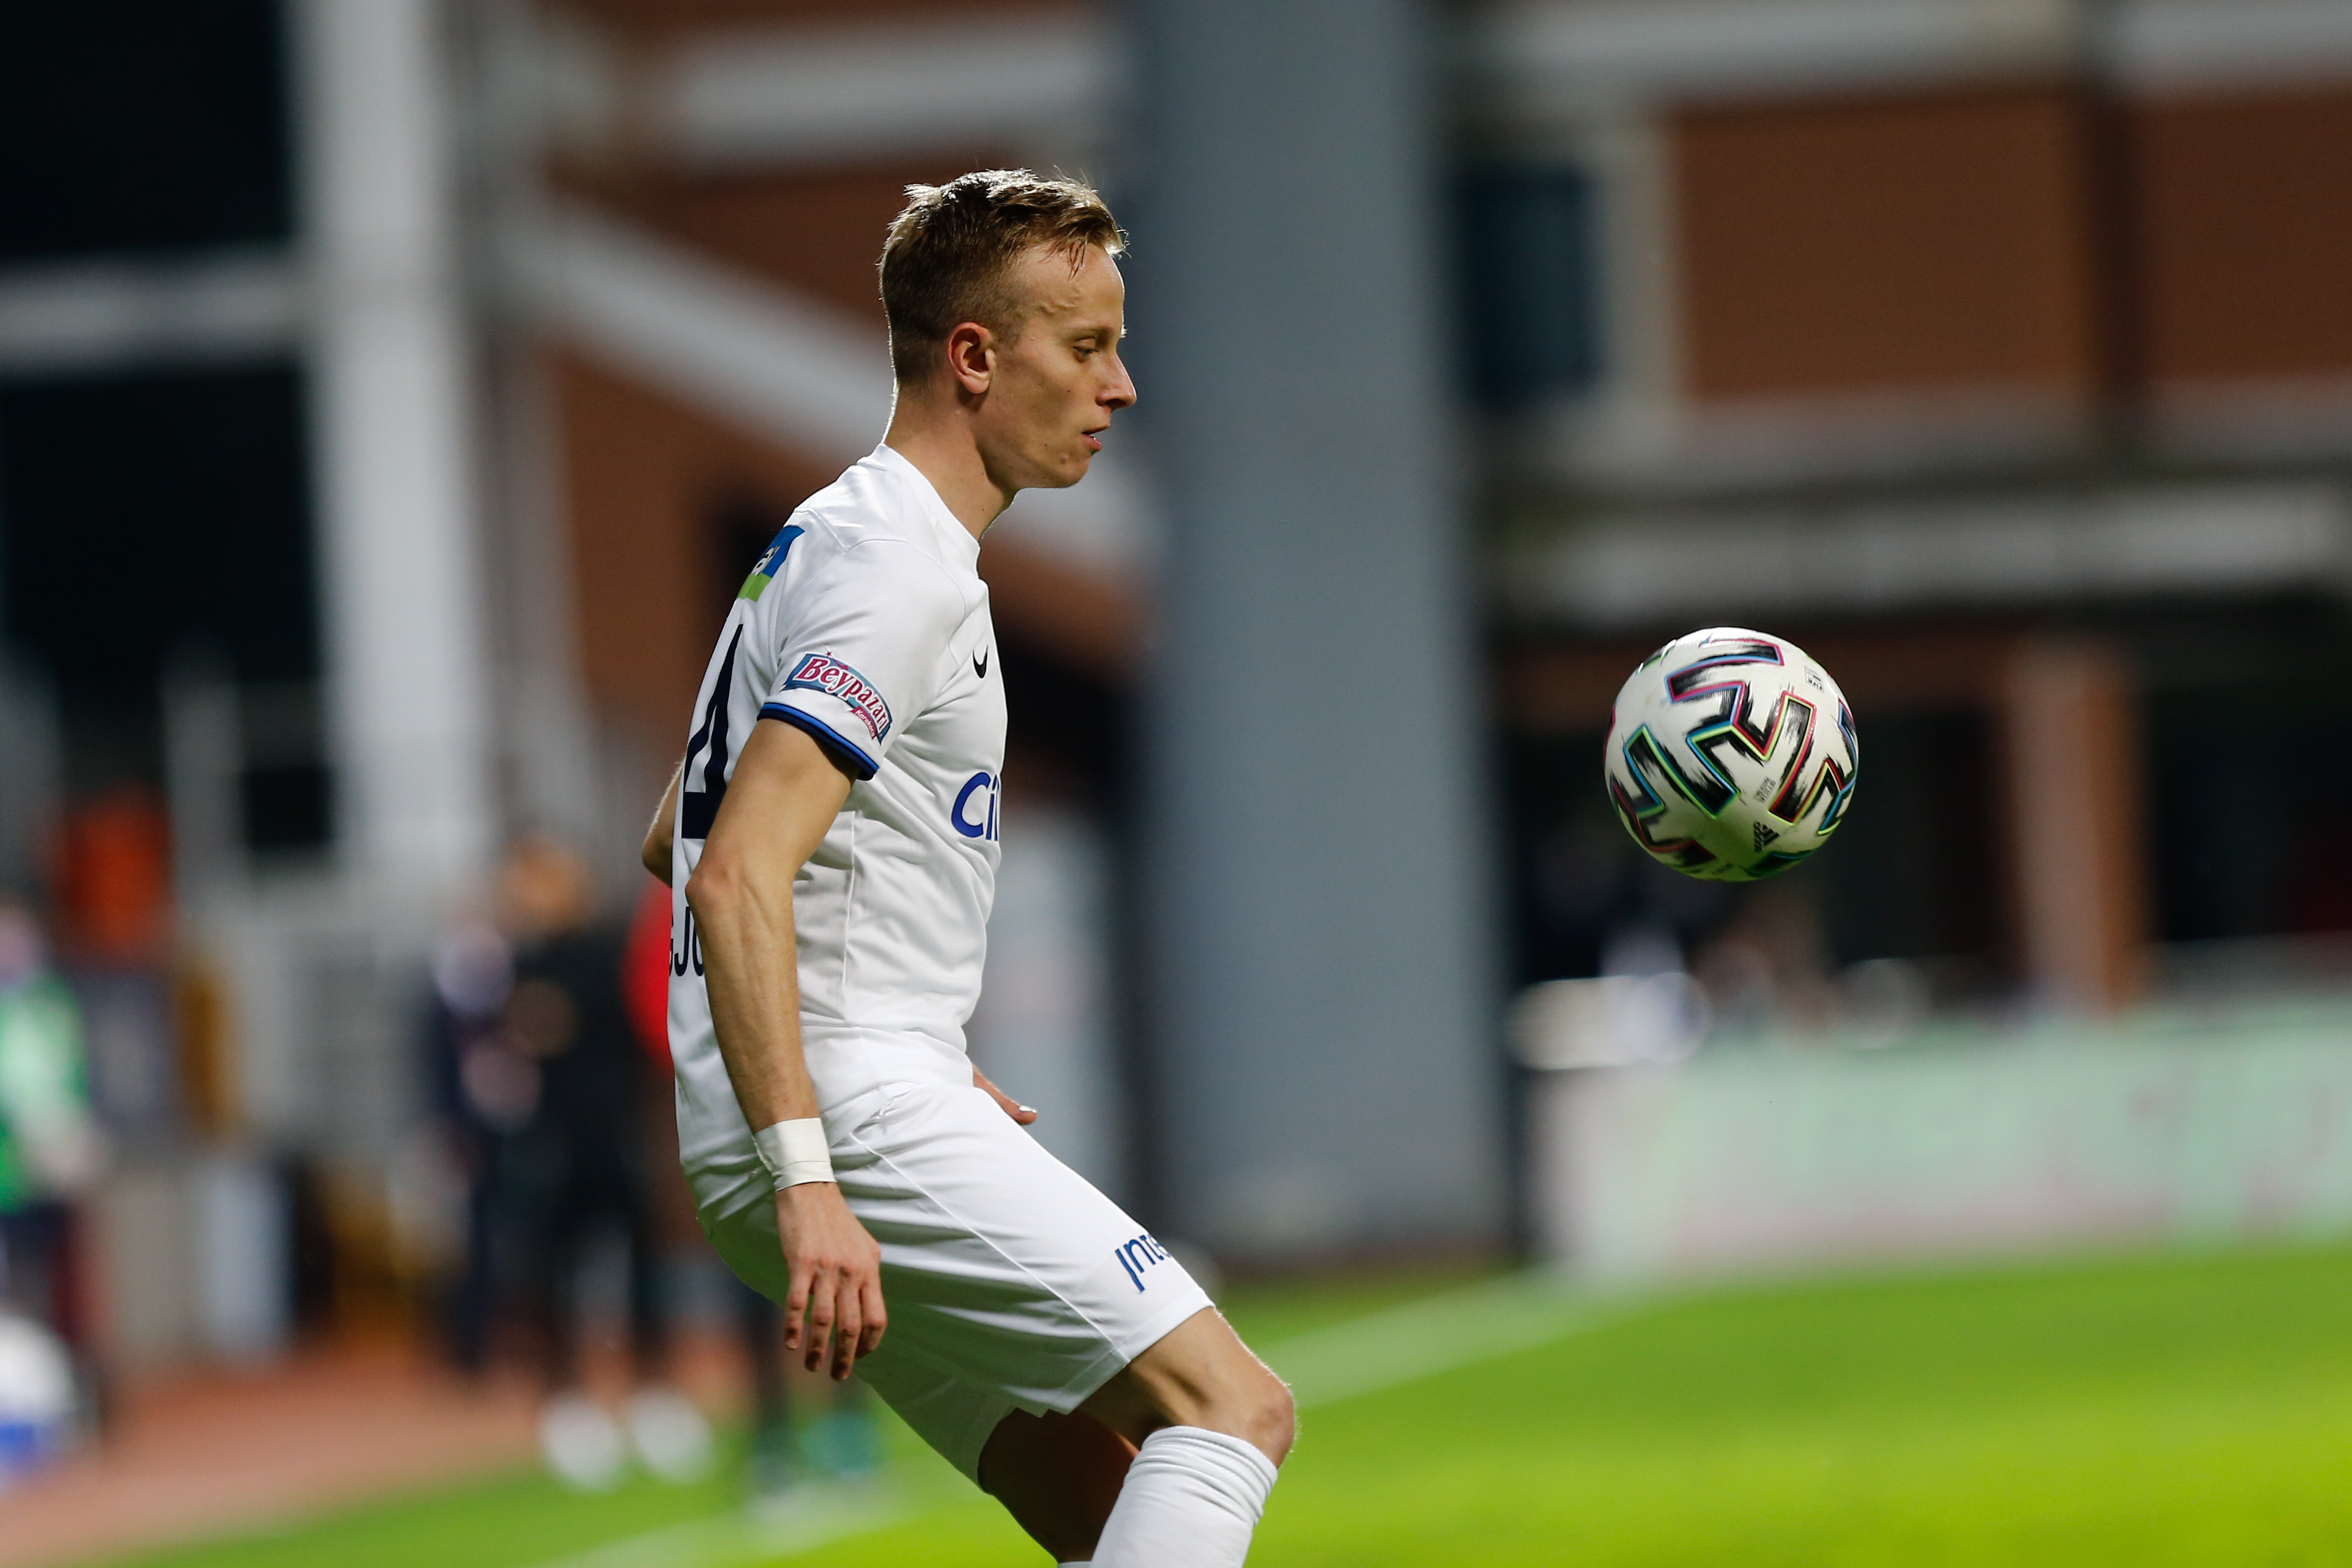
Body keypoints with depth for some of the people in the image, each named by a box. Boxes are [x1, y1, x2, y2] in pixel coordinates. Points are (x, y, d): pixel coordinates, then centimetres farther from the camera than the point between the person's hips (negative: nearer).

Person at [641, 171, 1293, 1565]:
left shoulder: (837, 545, 22)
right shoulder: (901, 572, -12)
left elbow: (677, 845, 30)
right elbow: (737, 877, -23)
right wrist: (807, 1180, -29)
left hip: (837, 1125, 10)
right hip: (860, 1129, -10)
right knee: (1231, 1404, -18)